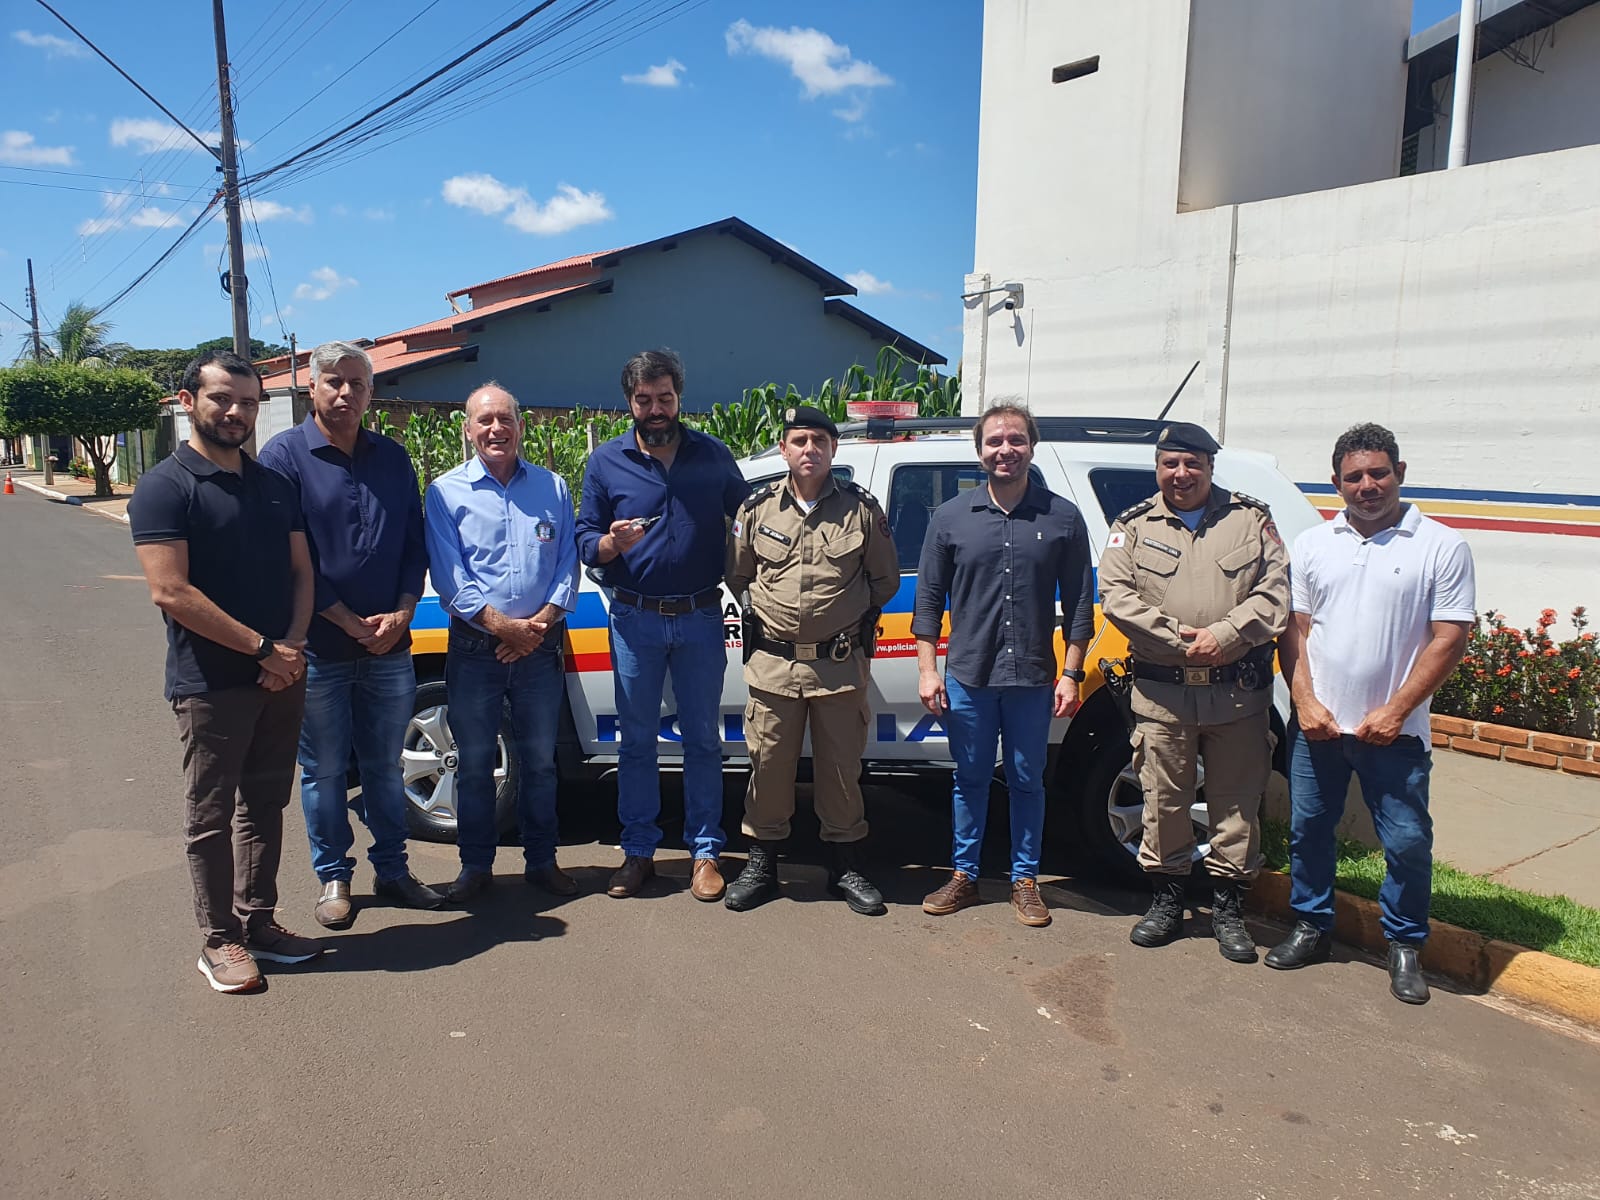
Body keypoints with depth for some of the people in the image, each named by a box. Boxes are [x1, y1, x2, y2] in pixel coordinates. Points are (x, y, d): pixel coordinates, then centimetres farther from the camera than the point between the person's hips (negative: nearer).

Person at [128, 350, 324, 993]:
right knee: (211, 816, 6)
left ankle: (258, 921, 27)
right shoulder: (164, 487, -9)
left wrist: (293, 645, -7)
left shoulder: (275, 484, 11)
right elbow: (171, 592, -17)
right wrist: (263, 649, -16)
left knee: (264, 805, 14)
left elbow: (301, 573, 10)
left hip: (281, 675, 6)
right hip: (211, 684, -6)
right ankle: (220, 939, 18)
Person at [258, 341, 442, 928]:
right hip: (319, 648, -3)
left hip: (390, 647, 3)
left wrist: (401, 615, -7)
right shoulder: (285, 455, -5)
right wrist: (352, 623, -12)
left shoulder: (392, 457, 8)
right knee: (324, 770, 9)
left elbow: (415, 545, 8)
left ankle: (392, 870, 27)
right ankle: (333, 878, 24)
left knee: (385, 766, 14)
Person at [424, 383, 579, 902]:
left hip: (540, 647, 2)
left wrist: (543, 620, -11)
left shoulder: (553, 487, 8)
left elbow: (567, 563, 4)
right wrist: (501, 624, -17)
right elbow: (448, 574, -6)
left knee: (539, 760, 10)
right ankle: (475, 865, 22)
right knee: (474, 762, 7)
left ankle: (541, 860, 24)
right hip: (474, 649, -1)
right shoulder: (446, 492, 1)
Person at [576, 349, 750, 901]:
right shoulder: (606, 461, 2)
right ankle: (638, 851, 20)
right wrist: (611, 543, -19)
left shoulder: (713, 456, 3)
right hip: (635, 620, 0)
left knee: (702, 739, 7)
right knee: (636, 740, 8)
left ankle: (705, 851, 18)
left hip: (701, 618, 0)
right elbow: (584, 540, 3)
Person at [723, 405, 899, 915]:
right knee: (768, 763, 7)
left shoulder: (861, 508, 0)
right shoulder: (758, 507, 3)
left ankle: (845, 866, 24)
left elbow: (886, 580, 11)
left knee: (841, 767, 8)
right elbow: (737, 575, 16)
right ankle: (762, 863, 22)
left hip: (841, 666, -1)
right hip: (773, 664, 1)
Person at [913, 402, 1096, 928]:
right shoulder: (951, 517, 3)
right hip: (967, 676, 1)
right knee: (970, 779, 12)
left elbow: (1078, 603, 3)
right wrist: (927, 670, 0)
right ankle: (963, 876, 26)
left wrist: (1070, 674, -1)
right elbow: (929, 598, 5)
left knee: (1027, 782, 10)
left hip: (1033, 679, -1)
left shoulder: (1063, 518, 1)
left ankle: (1025, 881, 25)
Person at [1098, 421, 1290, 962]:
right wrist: (1181, 640, -13)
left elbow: (1276, 589, -1)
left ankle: (1228, 907, 22)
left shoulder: (1251, 519, 8)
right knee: (1163, 800, 6)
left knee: (1237, 801, 7)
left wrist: (1224, 635, -15)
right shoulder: (1133, 526, 7)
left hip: (1239, 691, 0)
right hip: (1161, 691, 0)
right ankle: (1167, 900, 23)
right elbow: (1116, 597, -4)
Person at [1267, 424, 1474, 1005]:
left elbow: (1449, 638, -6)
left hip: (1393, 730, -3)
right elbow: (1295, 629, 7)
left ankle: (1405, 945, 22)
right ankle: (1312, 926, 30)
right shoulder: (1313, 544, 6)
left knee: (1408, 843, 1)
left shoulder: (1442, 547, -4)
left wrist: (1395, 711, -12)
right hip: (1316, 724, 3)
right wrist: (1305, 700, -5)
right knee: (1307, 830, 11)